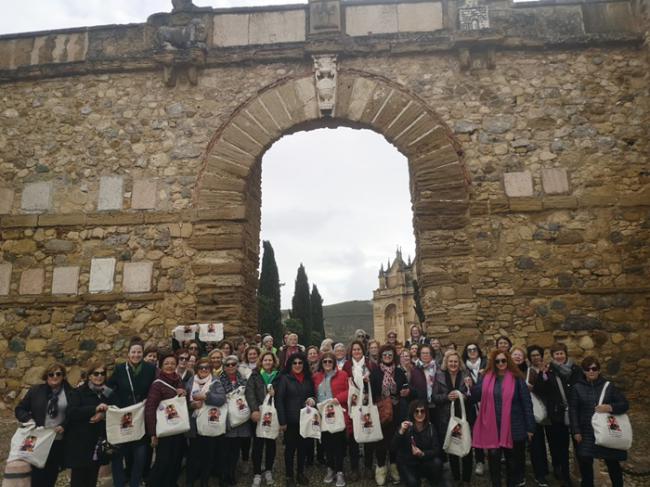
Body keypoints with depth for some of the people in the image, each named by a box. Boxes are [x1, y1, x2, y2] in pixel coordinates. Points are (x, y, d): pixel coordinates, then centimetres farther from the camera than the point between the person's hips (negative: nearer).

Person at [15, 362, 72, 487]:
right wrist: (28, 419, -10)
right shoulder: (36, 390, 1)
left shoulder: (70, 393, -1)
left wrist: (64, 426, -12)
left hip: (59, 442, 0)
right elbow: (19, 409, 8)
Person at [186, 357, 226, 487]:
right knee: (193, 453, 6)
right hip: (194, 424, 1)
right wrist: (192, 404, -13)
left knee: (208, 454, 8)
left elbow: (222, 398, -19)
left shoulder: (216, 383, -3)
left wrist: (205, 396, -23)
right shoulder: (190, 382, 5)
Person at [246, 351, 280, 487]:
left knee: (271, 443, 9)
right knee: (258, 443, 0)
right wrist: (254, 410, -21)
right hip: (258, 413, -1)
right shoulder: (255, 375, 2)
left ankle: (268, 470, 25)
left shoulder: (278, 376, 6)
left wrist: (275, 393, -12)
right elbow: (249, 393, -9)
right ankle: (257, 473, 12)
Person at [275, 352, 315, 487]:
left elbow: (313, 394, 18)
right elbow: (279, 400, -11)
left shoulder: (308, 378, 6)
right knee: (290, 448, 6)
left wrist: (312, 399, -6)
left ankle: (301, 473, 29)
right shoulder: (284, 378, -8)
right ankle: (289, 476, 21)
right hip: (291, 420, -4)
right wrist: (282, 421, -14)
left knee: (303, 447, 13)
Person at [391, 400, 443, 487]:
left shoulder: (430, 427, -7)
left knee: (437, 462, -26)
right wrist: (401, 432, -38)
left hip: (424, 462, 2)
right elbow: (393, 448, -23)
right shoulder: (405, 426, -14)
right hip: (407, 464, -2)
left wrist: (422, 454, -30)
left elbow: (436, 450, -11)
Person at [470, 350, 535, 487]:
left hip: (512, 427, -1)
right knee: (493, 458, 8)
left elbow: (526, 403, -4)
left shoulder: (516, 379, -5)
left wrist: (530, 427, -6)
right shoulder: (487, 378, 2)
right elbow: (476, 397, 4)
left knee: (513, 459, 13)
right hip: (492, 427, 2)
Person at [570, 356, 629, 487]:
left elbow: (625, 404, 2)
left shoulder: (608, 386, 3)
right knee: (585, 463, 4)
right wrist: (576, 431, -7)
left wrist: (610, 407, -18)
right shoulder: (577, 387, 1)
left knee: (613, 463, 7)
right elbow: (573, 410, -1)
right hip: (586, 433, 0)